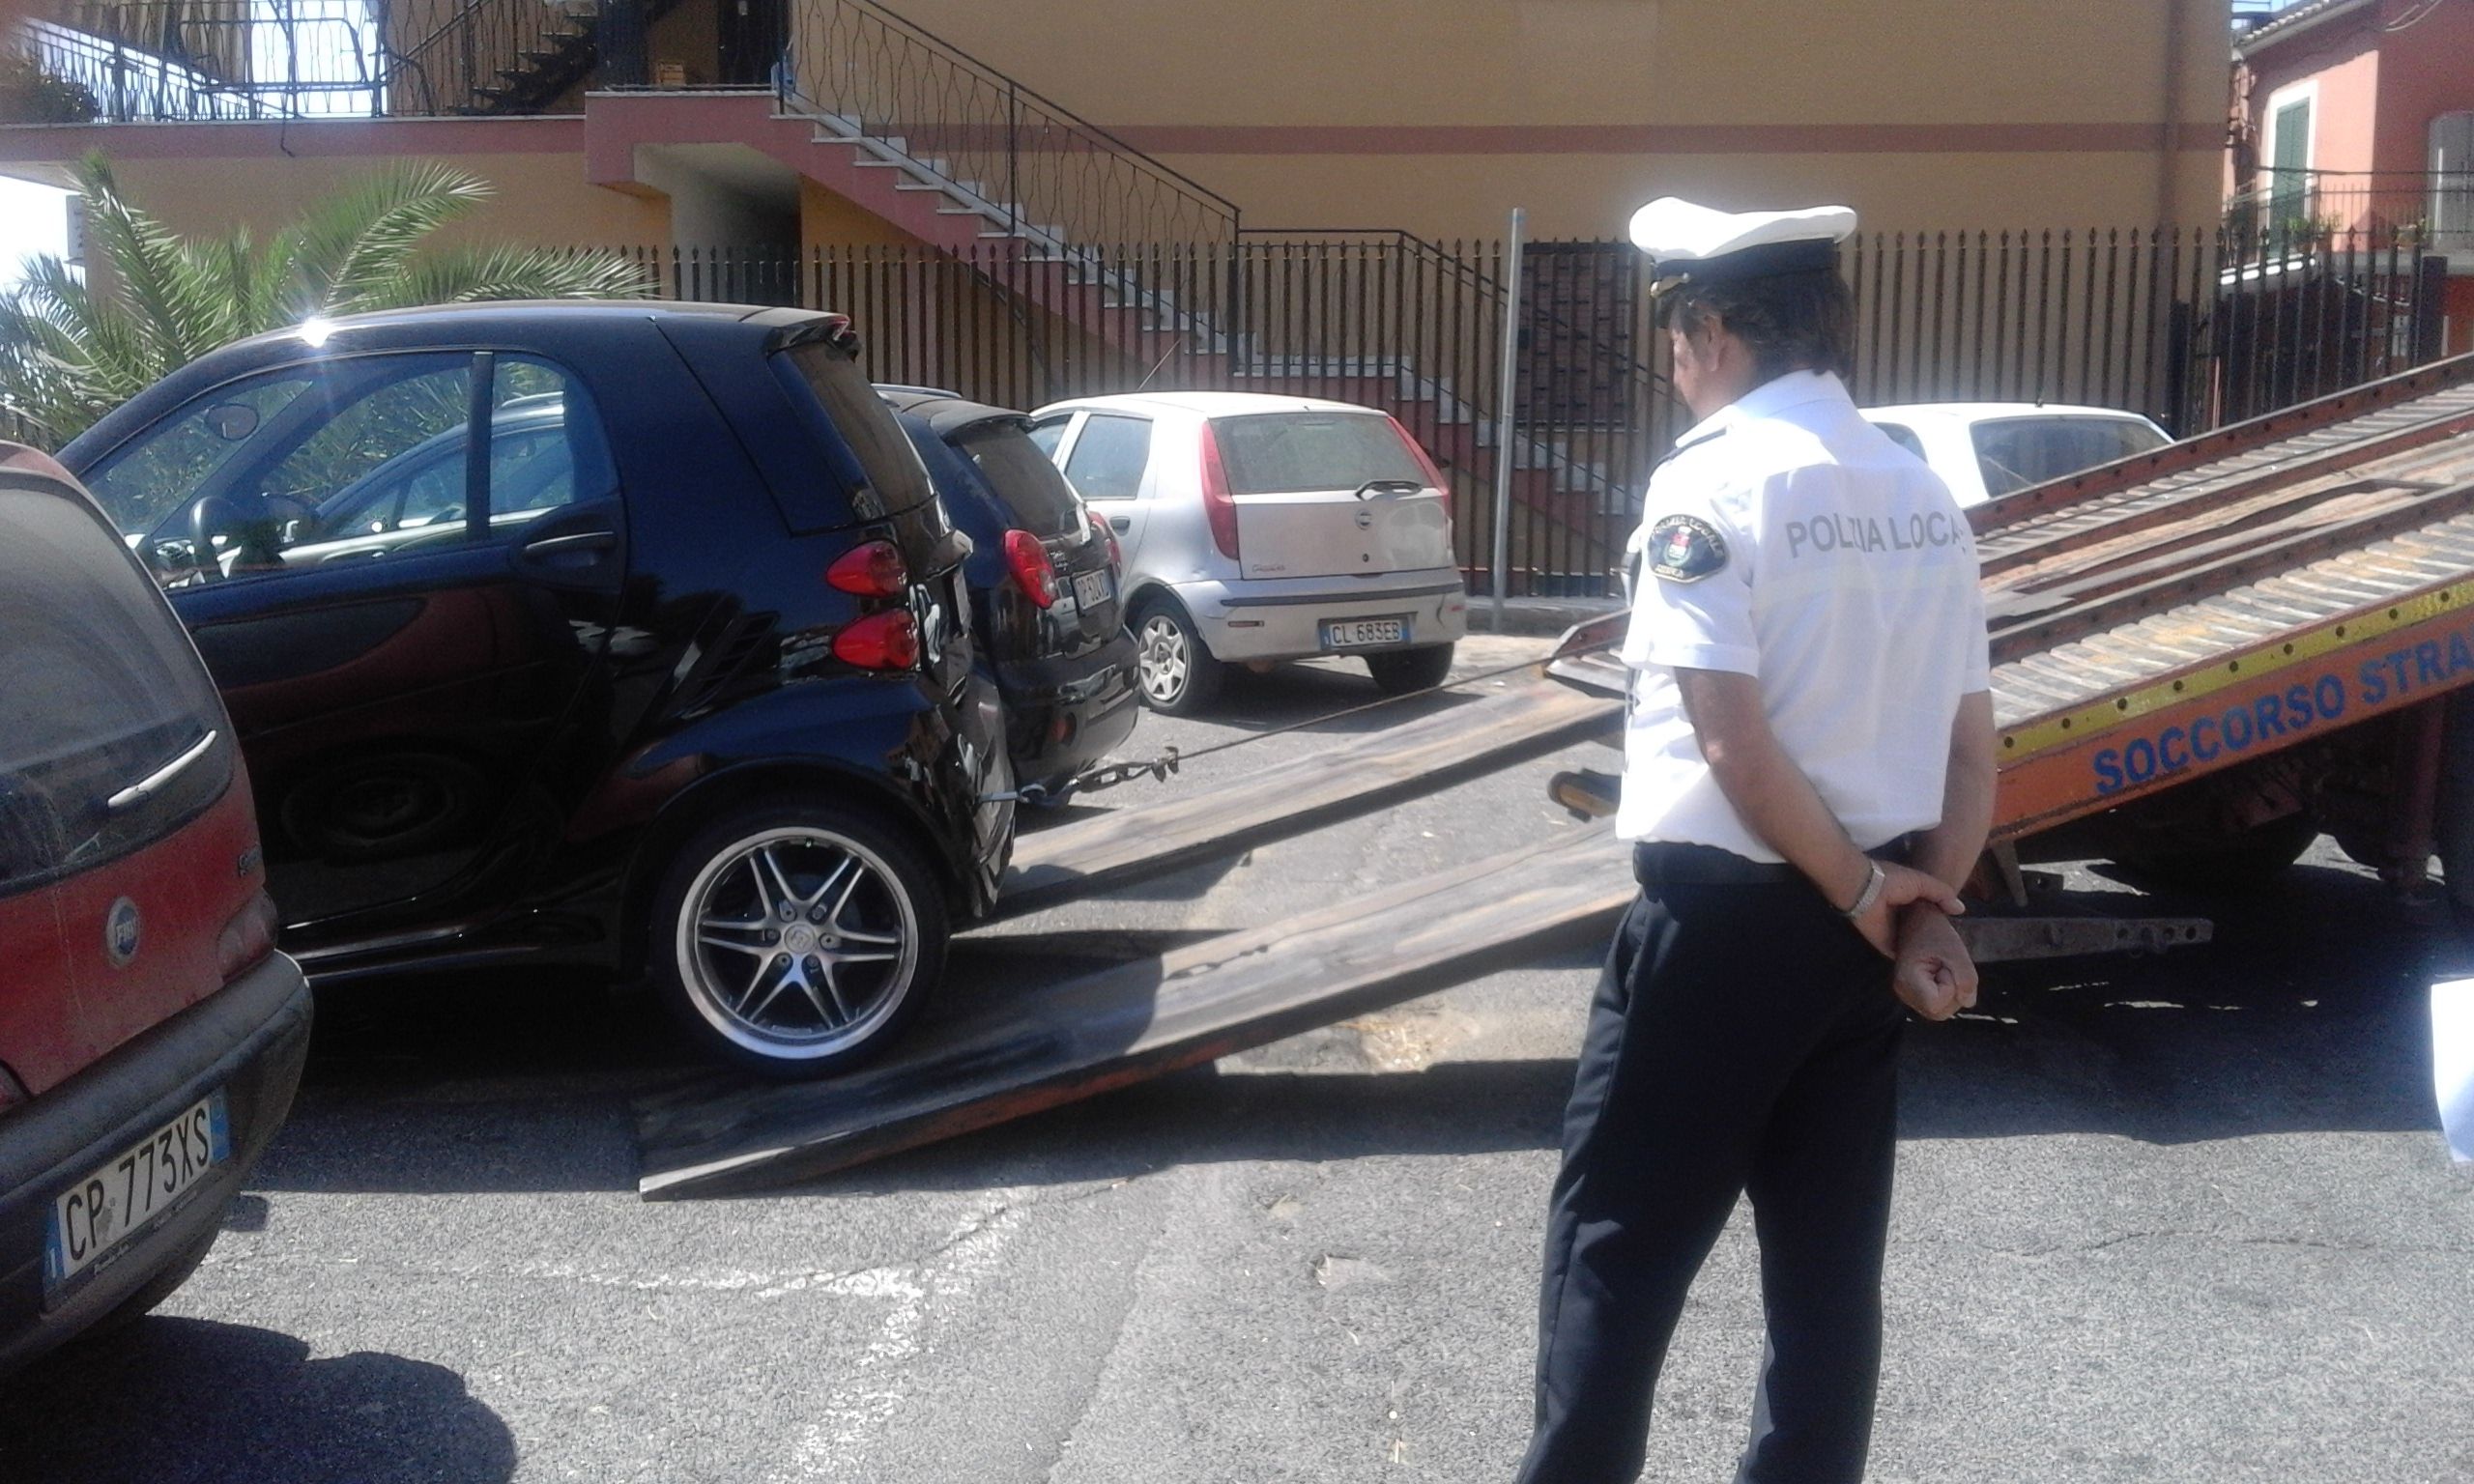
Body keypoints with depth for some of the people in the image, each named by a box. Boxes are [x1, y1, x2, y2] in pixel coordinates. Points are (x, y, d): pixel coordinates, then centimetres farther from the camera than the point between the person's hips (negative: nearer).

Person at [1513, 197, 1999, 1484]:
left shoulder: (1710, 481, -13)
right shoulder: (1923, 495, 9)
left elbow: (1732, 737, -20)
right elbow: (1972, 748, 8)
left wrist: (1869, 897, -9)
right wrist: (1921, 909, 1)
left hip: (1724, 916, -7)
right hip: (1856, 928, 7)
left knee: (1619, 1238, 6)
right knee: (1829, 1254, 14)